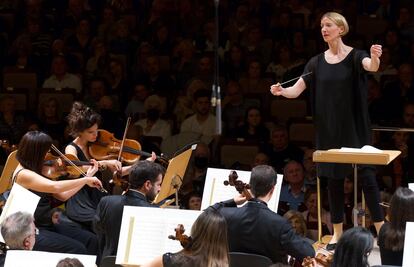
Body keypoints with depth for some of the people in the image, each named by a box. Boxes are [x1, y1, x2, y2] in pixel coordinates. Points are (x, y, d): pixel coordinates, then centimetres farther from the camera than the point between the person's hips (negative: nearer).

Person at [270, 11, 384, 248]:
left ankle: (381, 230, 0)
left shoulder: (355, 56, -6)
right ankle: (337, 233, 17)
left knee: (367, 176, -6)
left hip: (355, 129, -4)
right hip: (329, 131, 4)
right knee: (334, 180, 8)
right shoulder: (317, 62, 5)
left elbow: (372, 67, -29)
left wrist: (375, 57, -52)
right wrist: (281, 91, -22)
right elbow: (296, 90, 0)